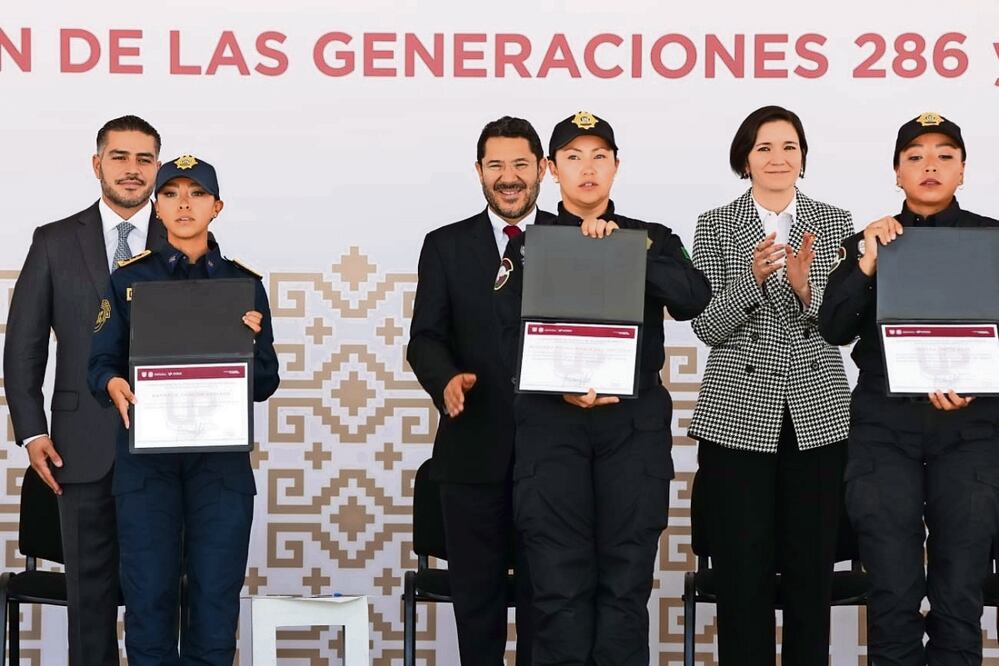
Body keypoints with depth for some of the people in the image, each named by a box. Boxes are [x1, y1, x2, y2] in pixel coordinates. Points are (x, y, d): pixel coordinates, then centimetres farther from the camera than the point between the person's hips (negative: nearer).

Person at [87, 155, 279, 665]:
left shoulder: (244, 284, 10)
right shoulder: (128, 279, 9)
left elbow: (265, 384, 8)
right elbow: (101, 361, 2)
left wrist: (251, 342, -13)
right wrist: (113, 385, -20)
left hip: (222, 461, 1)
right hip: (146, 459, 0)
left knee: (215, 597, 0)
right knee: (149, 595, -2)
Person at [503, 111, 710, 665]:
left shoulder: (651, 240, 15)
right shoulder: (528, 245, 12)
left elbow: (694, 300, -3)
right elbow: (514, 335, 1)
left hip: (634, 424, 1)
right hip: (550, 423, -1)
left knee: (626, 583, -1)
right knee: (561, 584, -5)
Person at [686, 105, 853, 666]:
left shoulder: (835, 224, 6)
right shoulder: (715, 227, 3)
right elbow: (707, 326, -4)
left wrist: (805, 287, -18)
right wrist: (754, 278, -20)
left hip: (818, 415, 1)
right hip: (739, 415, -1)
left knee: (813, 567, 5)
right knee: (742, 571, 2)